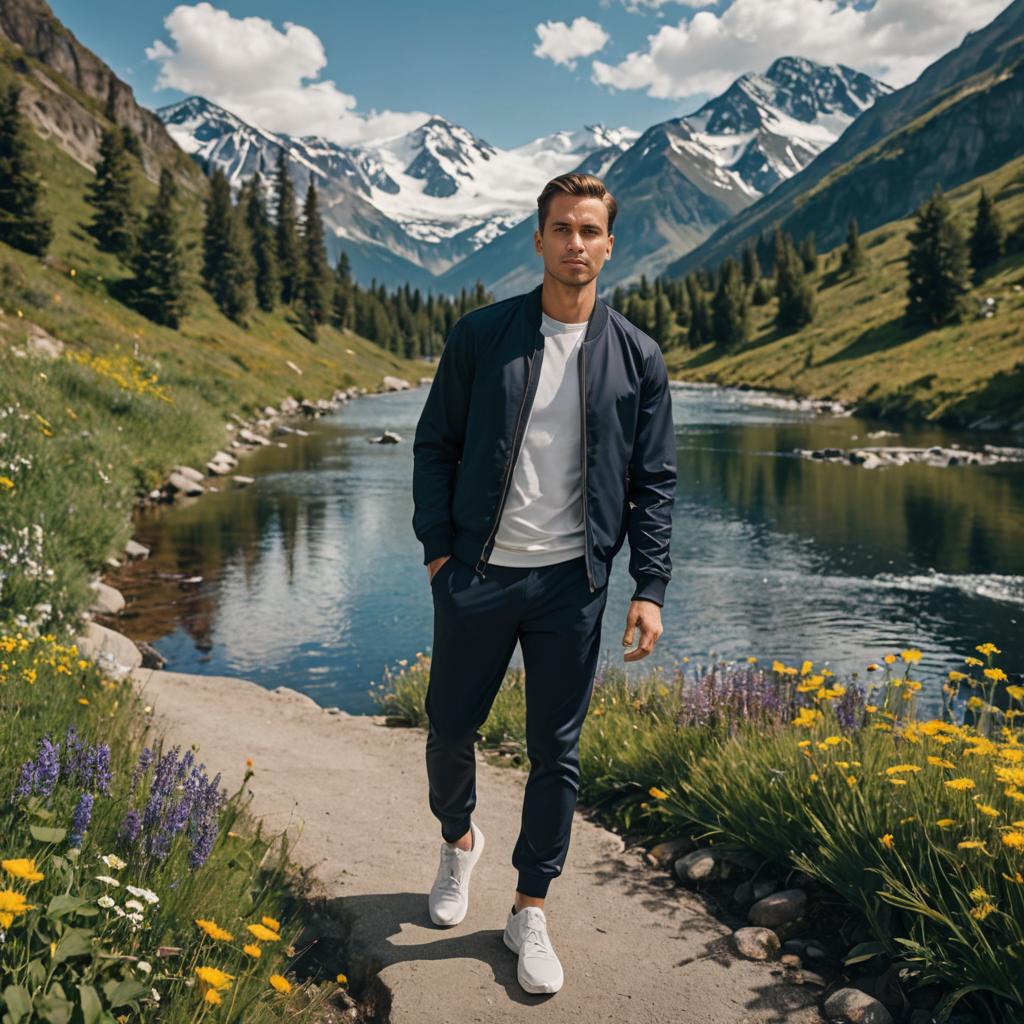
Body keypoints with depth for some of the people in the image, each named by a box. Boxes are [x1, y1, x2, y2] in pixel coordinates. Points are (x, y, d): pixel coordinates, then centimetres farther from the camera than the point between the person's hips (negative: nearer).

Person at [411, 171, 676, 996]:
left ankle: (531, 910, 25)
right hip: (478, 573, 0)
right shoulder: (480, 336, 0)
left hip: (571, 583, 0)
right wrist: (437, 548, -4)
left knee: (556, 750, 7)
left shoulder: (637, 359, 2)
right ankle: (460, 840, 43)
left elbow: (655, 481, 3)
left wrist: (650, 588, -4)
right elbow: (435, 445, 4)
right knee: (450, 725, 12)